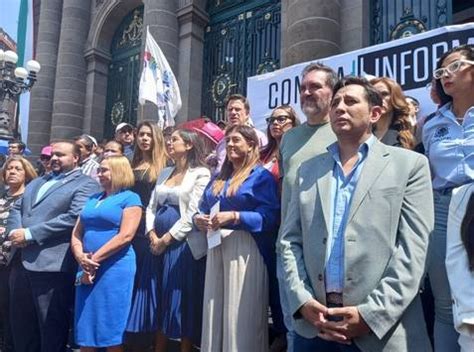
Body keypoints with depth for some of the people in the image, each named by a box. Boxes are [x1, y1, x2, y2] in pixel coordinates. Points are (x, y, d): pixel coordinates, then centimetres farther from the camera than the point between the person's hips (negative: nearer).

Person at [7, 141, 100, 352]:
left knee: (51, 327, 4)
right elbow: (17, 208, 17)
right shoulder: (37, 182, 22)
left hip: (52, 265, -7)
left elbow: (74, 218, -18)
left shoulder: (85, 185, -5)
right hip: (22, 261, 8)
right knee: (20, 324, 18)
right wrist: (14, 231, -6)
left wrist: (29, 234, -17)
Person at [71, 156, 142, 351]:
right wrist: (80, 256, -5)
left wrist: (94, 259, -13)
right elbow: (76, 233, 15)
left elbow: (125, 236, -13)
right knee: (85, 327, 9)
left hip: (115, 267, -6)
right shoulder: (93, 199, 18)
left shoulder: (130, 198, -2)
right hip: (87, 268, 7)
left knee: (110, 328, -1)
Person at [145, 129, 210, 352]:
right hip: (159, 244, 7)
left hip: (184, 245, -6)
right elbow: (151, 206, 13)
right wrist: (153, 235, -3)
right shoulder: (165, 173, 17)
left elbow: (193, 213, -13)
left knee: (184, 301, 1)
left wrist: (167, 238, -13)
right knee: (162, 300, 12)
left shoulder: (201, 173, -5)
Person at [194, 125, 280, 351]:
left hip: (244, 249, -6)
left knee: (241, 312, -3)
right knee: (215, 310, 10)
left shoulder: (261, 176, -3)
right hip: (216, 247, 7)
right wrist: (198, 219, 0)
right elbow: (203, 208, 22)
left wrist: (233, 216, -20)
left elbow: (270, 216, -13)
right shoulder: (219, 178, 19)